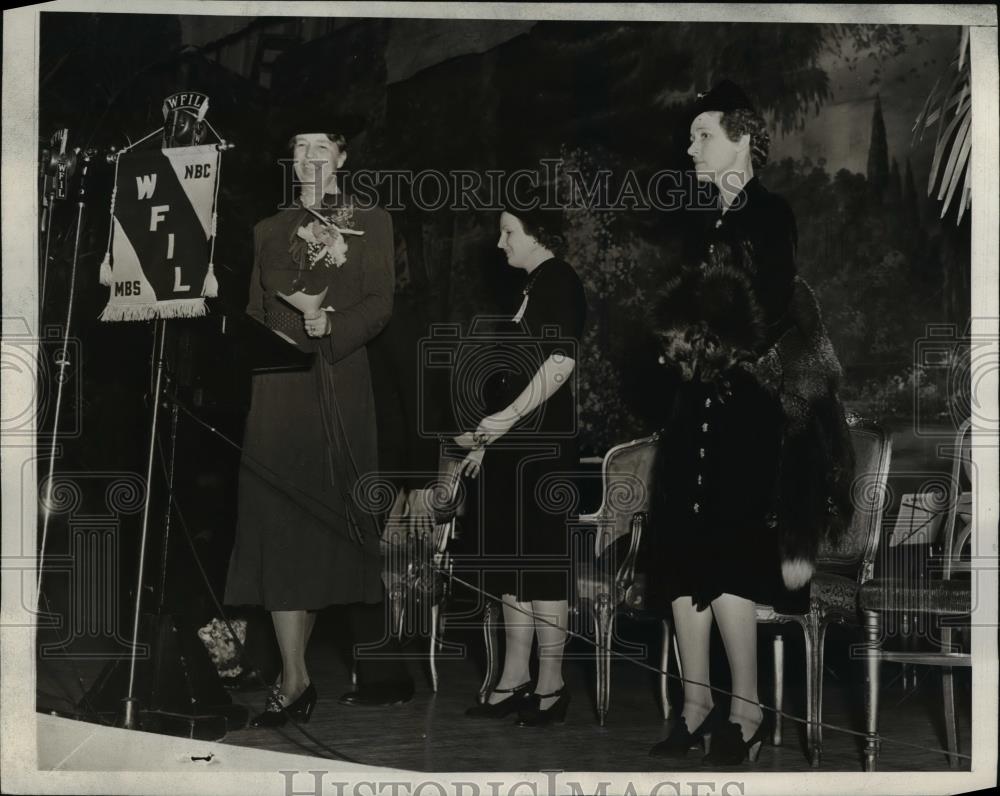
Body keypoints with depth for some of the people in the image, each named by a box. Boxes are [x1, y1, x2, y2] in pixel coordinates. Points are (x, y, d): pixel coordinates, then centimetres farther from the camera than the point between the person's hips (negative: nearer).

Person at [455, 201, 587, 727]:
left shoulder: (559, 282, -9)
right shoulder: (532, 287, 19)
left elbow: (561, 362, -20)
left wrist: (507, 418, -24)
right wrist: (488, 439, 22)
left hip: (541, 446, -9)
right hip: (513, 445, 10)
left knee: (541, 563, -4)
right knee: (512, 564, 11)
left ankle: (550, 686, 4)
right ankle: (514, 682, 17)